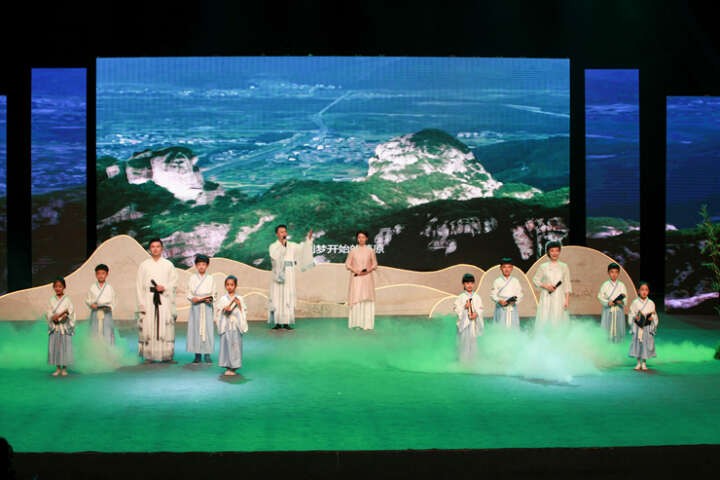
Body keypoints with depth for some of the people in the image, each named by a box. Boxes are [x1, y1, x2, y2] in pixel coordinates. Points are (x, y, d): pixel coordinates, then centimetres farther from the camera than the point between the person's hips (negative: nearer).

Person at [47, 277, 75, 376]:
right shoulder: (52, 300, 7)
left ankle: (64, 369, 7)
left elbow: (70, 312, -7)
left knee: (65, 347, -2)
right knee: (54, 347, 2)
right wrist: (53, 318, -17)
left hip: (65, 327, -2)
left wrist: (58, 316, -17)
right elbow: (49, 313, 3)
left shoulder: (67, 299, 0)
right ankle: (57, 369, 12)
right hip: (54, 327, 2)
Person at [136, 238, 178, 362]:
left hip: (164, 299, 0)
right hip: (148, 299, 0)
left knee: (166, 327, -6)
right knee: (148, 327, -6)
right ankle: (148, 355, -2)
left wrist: (164, 287, -13)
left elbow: (174, 280, 7)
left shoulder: (168, 264, 12)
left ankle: (167, 355, -2)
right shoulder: (144, 265, 10)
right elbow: (139, 285, 6)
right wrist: (141, 304, -3)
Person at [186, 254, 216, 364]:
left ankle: (207, 354, -2)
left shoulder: (210, 278, 7)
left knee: (208, 329, -6)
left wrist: (210, 299, -13)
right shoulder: (192, 278, 8)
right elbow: (189, 294, 6)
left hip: (207, 307, 0)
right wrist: (193, 298, -13)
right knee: (195, 329, -3)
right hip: (195, 307, 1)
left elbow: (214, 294, 6)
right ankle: (197, 355, 2)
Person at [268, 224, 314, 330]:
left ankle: (287, 322, 1)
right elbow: (274, 256, -15)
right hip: (278, 274, -2)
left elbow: (303, 248, -2)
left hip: (289, 275, 3)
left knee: (288, 297, 0)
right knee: (277, 297, -4)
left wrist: (308, 239, -16)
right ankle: (277, 322, -2)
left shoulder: (292, 245, 12)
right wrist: (282, 245, -15)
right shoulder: (273, 246, 3)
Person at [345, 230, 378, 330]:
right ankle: (356, 323, -2)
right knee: (356, 299, -5)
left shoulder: (370, 250, 5)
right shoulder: (353, 251, 4)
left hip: (367, 278, 0)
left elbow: (375, 264, 7)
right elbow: (347, 264, 4)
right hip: (356, 278, 0)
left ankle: (367, 323, -1)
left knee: (367, 299, -3)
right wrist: (355, 271, -12)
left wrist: (368, 270, -12)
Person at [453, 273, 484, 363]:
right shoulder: (460, 297, -2)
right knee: (464, 341, -3)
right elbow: (456, 308, -4)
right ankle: (463, 360, 5)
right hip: (464, 321, -3)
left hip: (474, 321, 3)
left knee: (473, 341, 7)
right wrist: (464, 307, -17)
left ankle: (472, 360, 16)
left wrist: (476, 314, -13)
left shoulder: (477, 297, 6)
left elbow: (480, 309, 5)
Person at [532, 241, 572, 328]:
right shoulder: (543, 267, 2)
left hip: (559, 298, 0)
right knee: (545, 320, -5)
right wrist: (545, 286, -8)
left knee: (558, 321, -2)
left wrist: (567, 299, -1)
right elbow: (535, 280, 8)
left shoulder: (564, 266, 4)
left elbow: (567, 284, 5)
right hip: (547, 298, 0)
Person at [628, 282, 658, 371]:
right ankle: (638, 363, 14)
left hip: (647, 327, 0)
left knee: (646, 344, 1)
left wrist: (652, 318, -14)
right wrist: (635, 317, -17)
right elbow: (631, 314, 2)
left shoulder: (651, 303, 2)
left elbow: (654, 315, 6)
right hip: (637, 327, 0)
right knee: (637, 343, 2)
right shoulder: (635, 302, 0)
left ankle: (644, 363, 14)